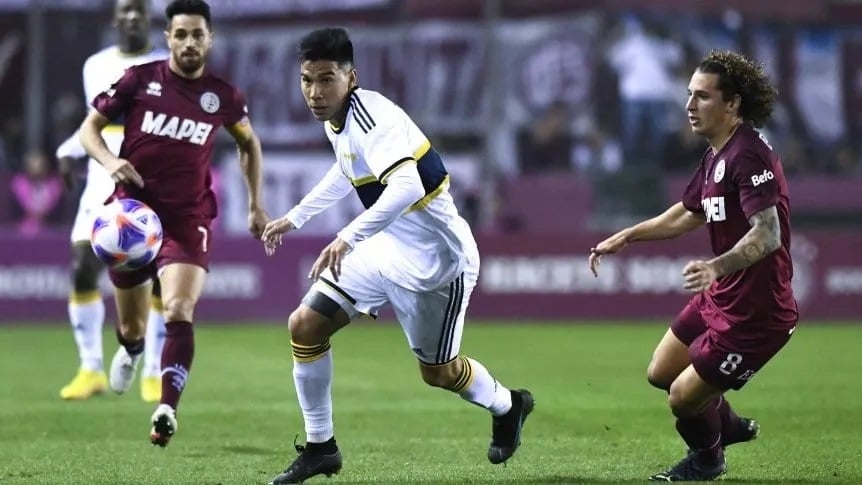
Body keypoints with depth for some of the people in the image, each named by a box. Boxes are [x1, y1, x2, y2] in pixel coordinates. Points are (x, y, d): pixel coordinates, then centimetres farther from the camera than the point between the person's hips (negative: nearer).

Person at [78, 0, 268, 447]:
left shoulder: (222, 96, 1)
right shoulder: (139, 80, -3)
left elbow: (249, 142, 21)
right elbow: (90, 128, 2)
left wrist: (255, 204, 18)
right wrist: (109, 160, -18)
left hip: (188, 220, -1)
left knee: (179, 312, -24)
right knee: (131, 327, 12)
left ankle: (166, 411, -31)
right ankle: (131, 348, 50)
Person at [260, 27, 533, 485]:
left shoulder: (373, 118, -28)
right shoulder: (336, 120, 0)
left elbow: (407, 186, -45)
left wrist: (348, 237, -53)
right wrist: (295, 217, 27)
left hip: (434, 257, -8)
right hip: (385, 248, 8)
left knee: (437, 371, 8)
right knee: (305, 326, -3)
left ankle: (506, 406, 41)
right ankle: (320, 447, 10)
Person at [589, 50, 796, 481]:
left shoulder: (749, 155, -23)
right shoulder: (716, 155, 9)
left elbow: (767, 234, -34)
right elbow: (687, 214, 26)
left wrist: (716, 267, -49)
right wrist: (625, 237, 25)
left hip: (754, 312, -10)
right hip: (719, 299, 10)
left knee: (683, 397, -2)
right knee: (661, 374, 20)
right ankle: (726, 425, 44)